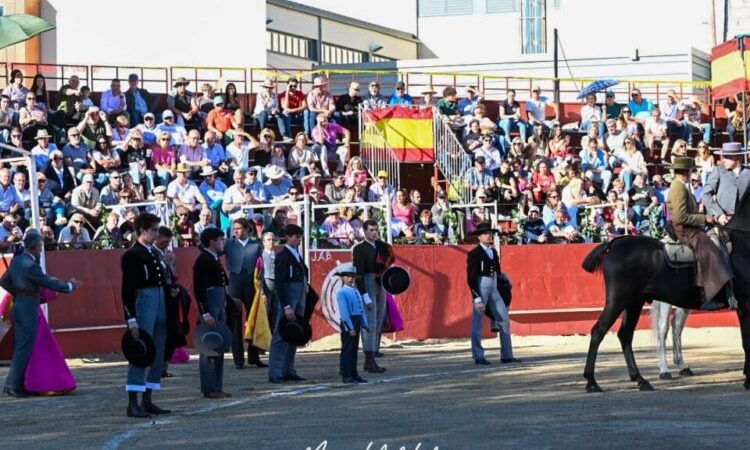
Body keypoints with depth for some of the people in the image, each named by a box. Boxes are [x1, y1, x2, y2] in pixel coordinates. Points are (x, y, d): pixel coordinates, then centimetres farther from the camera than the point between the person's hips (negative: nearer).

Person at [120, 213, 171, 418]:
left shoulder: (154, 253, 15)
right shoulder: (132, 255, -9)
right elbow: (127, 288, -13)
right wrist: (131, 318, -17)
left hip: (160, 303, 9)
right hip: (144, 302, -9)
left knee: (158, 355, 10)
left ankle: (147, 400, 17)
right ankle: (133, 404, -9)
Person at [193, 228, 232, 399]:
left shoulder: (215, 259, 16)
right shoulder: (203, 260, -13)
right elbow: (199, 289, -18)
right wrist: (205, 314, -21)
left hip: (219, 306, 10)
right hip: (209, 306, -10)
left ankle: (217, 387, 17)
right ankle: (209, 389, -3)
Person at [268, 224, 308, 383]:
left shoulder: (298, 256, 15)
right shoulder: (282, 256, -9)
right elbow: (279, 283, -14)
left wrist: (302, 307, 13)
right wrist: (286, 306, -19)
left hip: (299, 302, 8)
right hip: (287, 300, -8)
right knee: (281, 337, -6)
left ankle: (288, 371, 15)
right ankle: (275, 373, -5)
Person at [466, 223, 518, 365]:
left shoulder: (494, 252, 12)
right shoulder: (474, 254, -10)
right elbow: (471, 278, -13)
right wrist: (477, 298, -18)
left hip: (494, 289, 7)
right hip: (481, 288, -7)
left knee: (504, 320, 5)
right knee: (478, 324, -1)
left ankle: (507, 355, 9)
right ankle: (478, 357, 6)